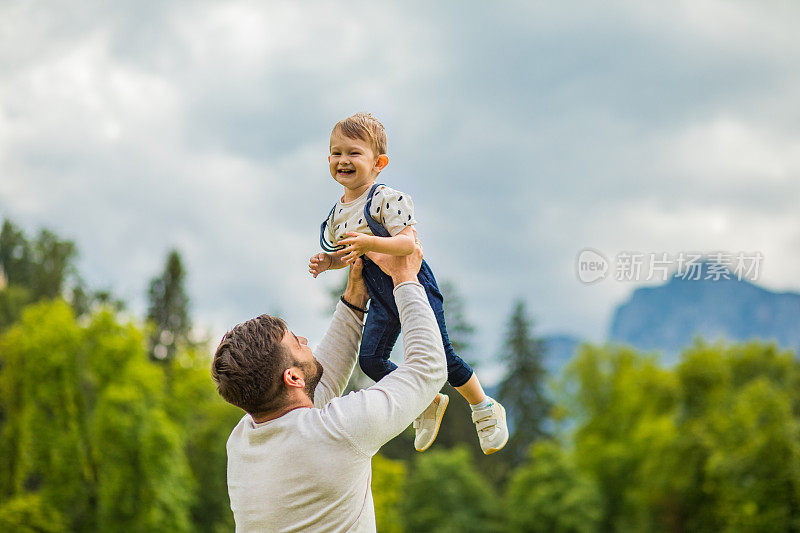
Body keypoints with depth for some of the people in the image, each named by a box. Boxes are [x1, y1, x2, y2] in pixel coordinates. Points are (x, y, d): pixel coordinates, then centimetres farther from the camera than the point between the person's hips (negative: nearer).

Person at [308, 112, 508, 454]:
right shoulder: (338, 213, 7)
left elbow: (407, 243, -28)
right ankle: (428, 402, 18)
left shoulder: (387, 200, -17)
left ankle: (485, 410, 14)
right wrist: (328, 261, 0)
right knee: (370, 359, -4)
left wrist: (369, 243, -41)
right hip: (381, 296, 7)